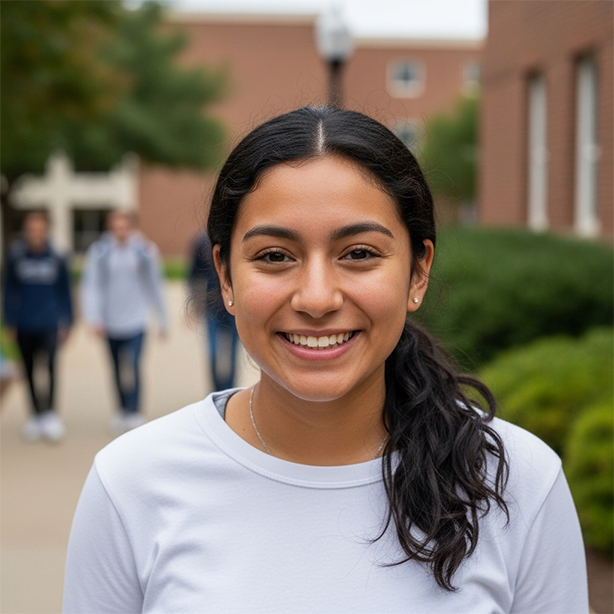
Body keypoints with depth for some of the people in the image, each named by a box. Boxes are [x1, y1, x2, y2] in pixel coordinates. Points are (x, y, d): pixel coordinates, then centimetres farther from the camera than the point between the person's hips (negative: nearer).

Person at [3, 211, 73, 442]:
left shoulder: (56, 259, -3)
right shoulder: (15, 257, -2)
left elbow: (65, 292, 6)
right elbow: (9, 291, 4)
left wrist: (67, 323, 6)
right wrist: (9, 322, 3)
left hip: (49, 325, -2)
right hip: (24, 326, 2)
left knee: (50, 365, -18)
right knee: (30, 371, 10)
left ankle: (50, 413, -12)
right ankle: (36, 415, 20)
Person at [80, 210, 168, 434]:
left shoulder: (144, 250, 0)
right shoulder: (99, 251, -1)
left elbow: (154, 285, 8)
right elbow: (91, 286, -2)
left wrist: (163, 319, 11)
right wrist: (94, 318, -13)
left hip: (136, 321, -2)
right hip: (110, 322, 2)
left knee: (132, 365, -15)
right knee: (118, 370, 12)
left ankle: (134, 413, -15)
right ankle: (123, 410, 25)